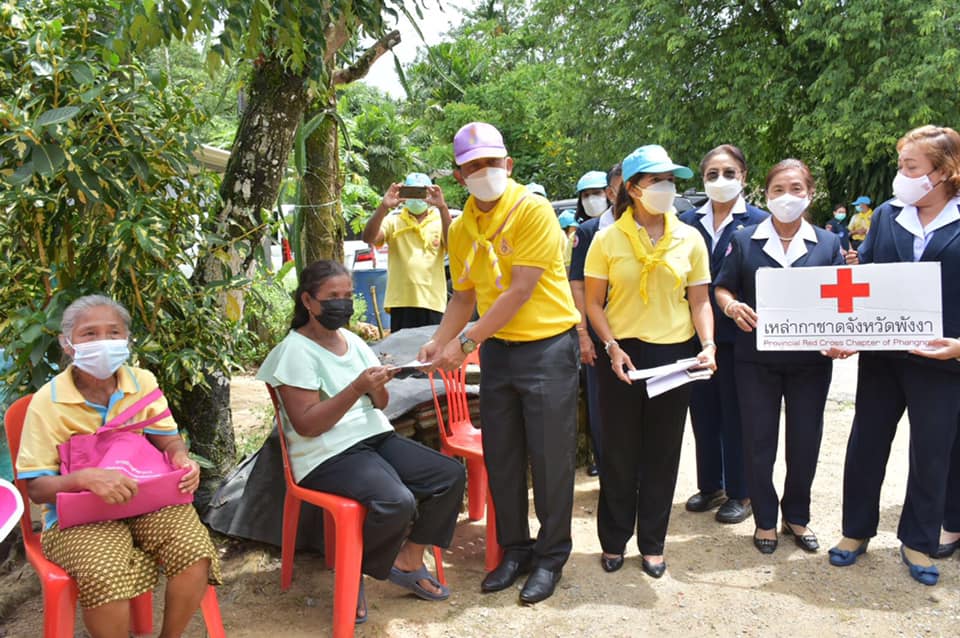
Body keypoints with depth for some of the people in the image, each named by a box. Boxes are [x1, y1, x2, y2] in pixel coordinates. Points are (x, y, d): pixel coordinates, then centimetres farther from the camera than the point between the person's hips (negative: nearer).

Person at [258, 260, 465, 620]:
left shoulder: (353, 341, 11)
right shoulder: (296, 351, -11)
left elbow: (380, 404, 13)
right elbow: (306, 425, -18)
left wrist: (378, 387, -11)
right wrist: (356, 388, -24)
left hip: (375, 437, 8)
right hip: (328, 455, -8)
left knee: (451, 476, -7)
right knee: (397, 502, -31)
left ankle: (408, 561, 10)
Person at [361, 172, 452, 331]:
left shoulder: (440, 221, 8)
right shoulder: (393, 222, 9)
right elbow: (368, 238, -8)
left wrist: (442, 207, -23)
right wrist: (384, 207, -22)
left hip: (432, 302, 0)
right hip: (401, 302, 0)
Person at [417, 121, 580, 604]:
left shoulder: (534, 211, -15)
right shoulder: (461, 229, 5)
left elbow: (520, 291, -20)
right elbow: (464, 295, 12)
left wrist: (466, 342, -21)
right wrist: (438, 343, -3)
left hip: (547, 347, -6)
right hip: (497, 350, 6)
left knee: (550, 458, 3)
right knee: (500, 458, 12)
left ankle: (551, 555, 22)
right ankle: (514, 550, 29)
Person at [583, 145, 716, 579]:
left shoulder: (689, 238, 2)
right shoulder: (607, 239, -3)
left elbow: (699, 301, 5)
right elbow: (593, 303, -1)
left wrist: (707, 344, -10)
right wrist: (612, 347, -13)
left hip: (675, 354, 2)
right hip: (622, 354, -1)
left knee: (662, 453, 10)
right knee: (619, 450, 8)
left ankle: (652, 543, 26)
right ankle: (614, 541, 26)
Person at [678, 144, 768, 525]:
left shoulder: (758, 222, -4)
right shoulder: (688, 222, 5)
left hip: (737, 333, -3)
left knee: (735, 415, 7)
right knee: (703, 411, 13)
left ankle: (739, 493, 22)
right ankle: (709, 485, 29)